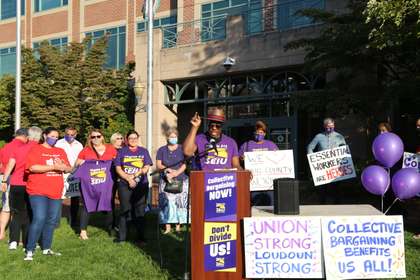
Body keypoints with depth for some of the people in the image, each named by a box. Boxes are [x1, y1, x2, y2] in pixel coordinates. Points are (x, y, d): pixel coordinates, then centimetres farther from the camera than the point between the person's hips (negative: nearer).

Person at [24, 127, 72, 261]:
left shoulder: (60, 151, 15)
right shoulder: (35, 149, -1)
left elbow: (69, 169, 14)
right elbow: (33, 167, -16)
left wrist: (63, 167, -10)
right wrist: (54, 167, -17)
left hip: (55, 192, 6)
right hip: (38, 191, -6)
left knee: (52, 220, 10)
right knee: (39, 219, -14)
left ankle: (46, 248, 22)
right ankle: (29, 251, -5)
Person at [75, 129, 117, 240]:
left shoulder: (111, 149, 4)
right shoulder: (85, 150, 4)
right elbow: (77, 165, 11)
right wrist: (82, 164, -10)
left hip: (106, 183, 1)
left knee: (108, 205, 8)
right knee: (87, 206, 2)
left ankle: (110, 228, 24)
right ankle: (83, 231, 9)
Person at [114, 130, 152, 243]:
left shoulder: (143, 151, 11)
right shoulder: (122, 151, 9)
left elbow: (146, 168, 2)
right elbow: (118, 168, 1)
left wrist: (134, 175, -11)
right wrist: (129, 179, -11)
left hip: (141, 185, 1)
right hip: (125, 185, 0)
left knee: (140, 211, 1)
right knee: (124, 210, 0)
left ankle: (141, 236, 7)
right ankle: (122, 236, 6)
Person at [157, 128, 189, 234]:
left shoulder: (182, 149, 9)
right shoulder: (162, 150, 12)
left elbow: (185, 164, 0)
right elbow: (158, 165, 5)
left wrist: (176, 173, -14)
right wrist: (167, 170, -13)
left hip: (181, 181, -1)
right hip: (165, 181, 1)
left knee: (179, 203, -4)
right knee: (166, 203, -5)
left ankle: (178, 226, 1)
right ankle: (167, 227, -1)